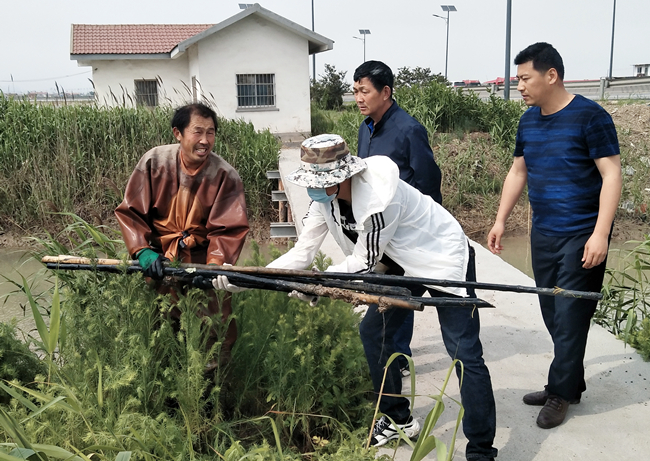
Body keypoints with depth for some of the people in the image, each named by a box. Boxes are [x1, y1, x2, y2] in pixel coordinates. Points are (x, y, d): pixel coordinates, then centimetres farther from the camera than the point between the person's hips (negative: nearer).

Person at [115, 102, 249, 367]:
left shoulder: (225, 176, -12)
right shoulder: (154, 162, -9)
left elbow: (229, 230, -12)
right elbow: (130, 211, -3)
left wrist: (214, 266, -28)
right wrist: (142, 251, -18)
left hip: (202, 255, -1)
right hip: (160, 256, 1)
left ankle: (215, 370, 19)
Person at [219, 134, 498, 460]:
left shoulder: (378, 198, -34)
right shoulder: (325, 198, -11)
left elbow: (365, 262, -24)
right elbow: (302, 253, -10)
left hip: (443, 258, -8)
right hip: (401, 264, 8)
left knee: (463, 351, -12)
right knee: (372, 332, 8)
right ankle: (398, 419, 26)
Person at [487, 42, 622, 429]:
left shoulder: (590, 116, -11)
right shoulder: (529, 120, 8)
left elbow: (611, 174, -14)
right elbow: (518, 171, 17)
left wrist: (600, 234, -21)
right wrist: (501, 220, 13)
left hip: (582, 237, -7)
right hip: (543, 234, 7)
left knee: (569, 317, -1)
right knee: (553, 314, 12)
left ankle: (560, 391, 14)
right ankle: (571, 385, 26)